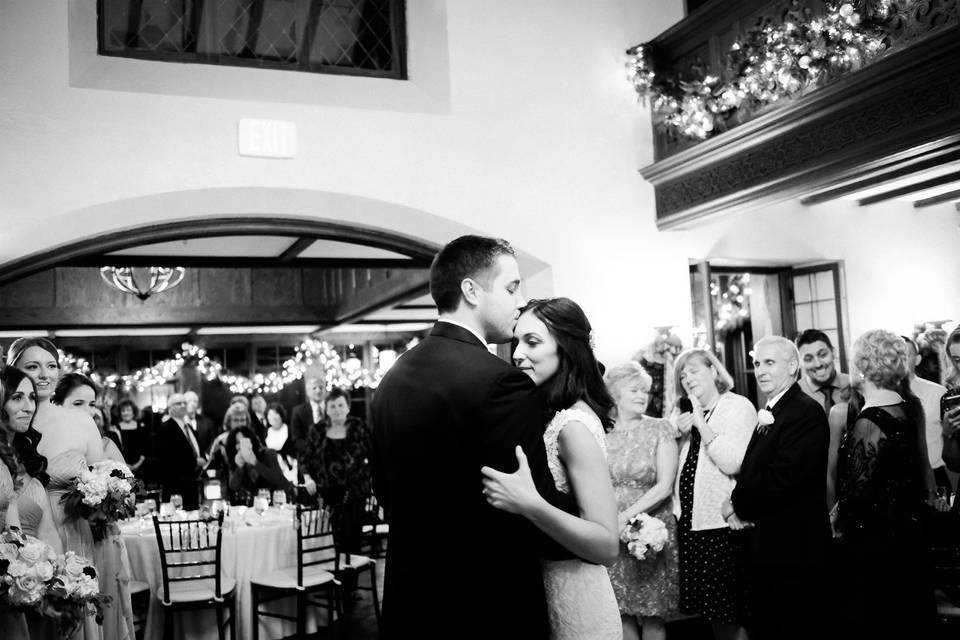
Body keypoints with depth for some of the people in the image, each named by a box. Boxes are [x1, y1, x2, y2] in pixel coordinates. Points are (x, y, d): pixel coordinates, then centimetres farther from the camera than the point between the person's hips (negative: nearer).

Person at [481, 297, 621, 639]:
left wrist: (530, 505, -34)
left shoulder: (575, 424, -20)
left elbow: (608, 546, -24)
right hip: (537, 593, 8)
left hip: (573, 604, -8)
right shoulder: (547, 415, 4)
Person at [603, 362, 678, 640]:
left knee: (652, 615, 1)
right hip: (611, 535, 2)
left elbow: (664, 486, -6)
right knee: (622, 612, 3)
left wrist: (626, 516, -15)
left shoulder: (660, 429, 0)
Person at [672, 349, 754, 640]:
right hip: (688, 522, 6)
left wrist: (701, 424, -18)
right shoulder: (684, 413, 13)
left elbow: (734, 464, -18)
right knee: (711, 612, 14)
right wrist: (678, 434, -1)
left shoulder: (738, 407, -6)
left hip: (722, 526, -6)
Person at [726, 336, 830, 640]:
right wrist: (739, 505, -4)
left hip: (792, 550, -9)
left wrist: (738, 504, -11)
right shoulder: (769, 414, 16)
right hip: (766, 548, 9)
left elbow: (780, 478, -24)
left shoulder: (807, 413, -15)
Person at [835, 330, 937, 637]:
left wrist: (839, 519, 0)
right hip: (906, 534, 8)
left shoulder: (869, 423, -24)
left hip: (873, 545, -8)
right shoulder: (909, 406, 0)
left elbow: (858, 491, -18)